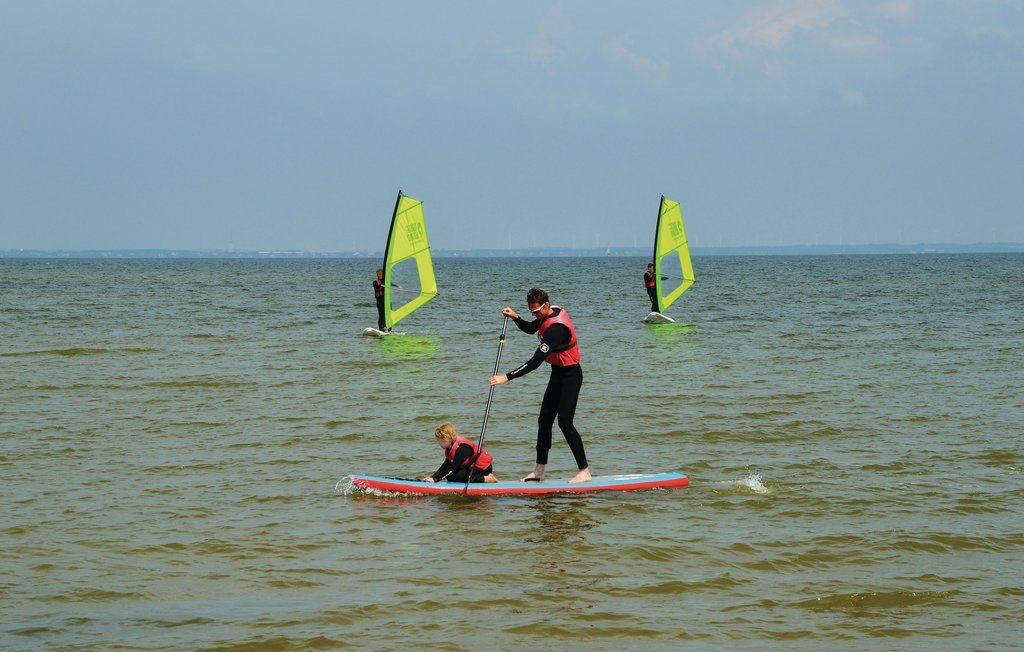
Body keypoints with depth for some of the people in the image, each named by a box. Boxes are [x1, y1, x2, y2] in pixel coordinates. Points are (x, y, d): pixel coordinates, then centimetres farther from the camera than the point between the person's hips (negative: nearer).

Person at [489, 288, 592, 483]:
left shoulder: (556, 329, -29)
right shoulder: (553, 311, 1)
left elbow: (535, 362, -34)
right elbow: (530, 329, 22)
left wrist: (507, 377, -35)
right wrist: (515, 318, 2)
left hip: (570, 376, -10)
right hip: (558, 374, 10)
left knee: (564, 422, -15)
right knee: (544, 420, 10)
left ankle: (584, 472, -12)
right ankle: (539, 471, 16)